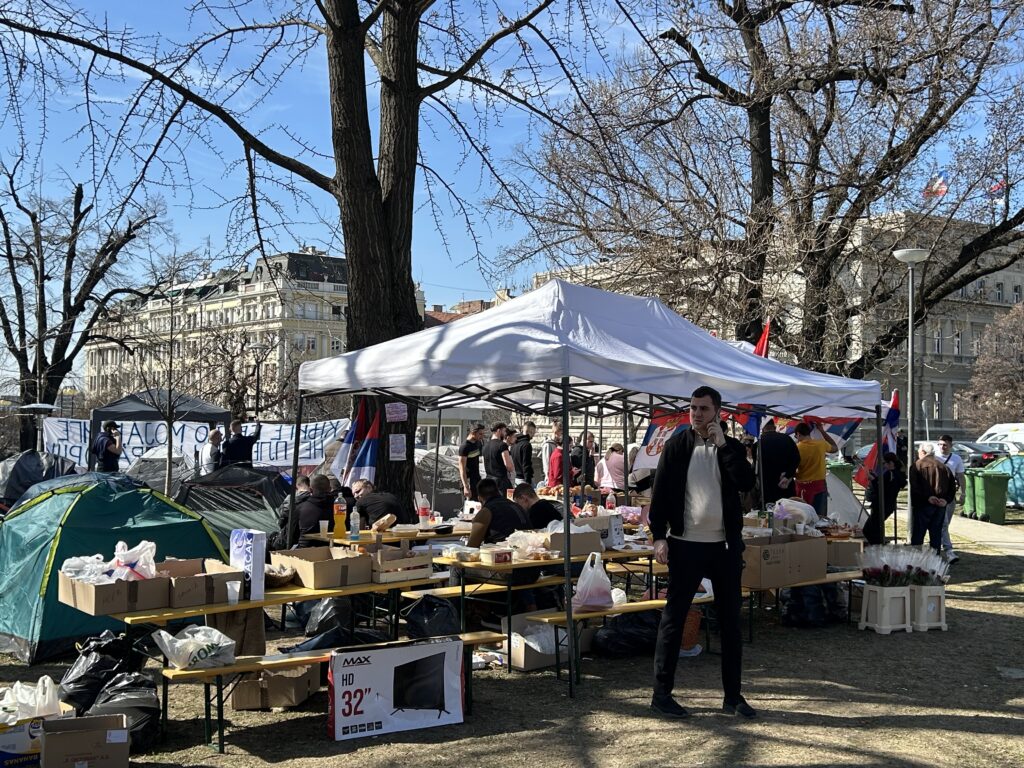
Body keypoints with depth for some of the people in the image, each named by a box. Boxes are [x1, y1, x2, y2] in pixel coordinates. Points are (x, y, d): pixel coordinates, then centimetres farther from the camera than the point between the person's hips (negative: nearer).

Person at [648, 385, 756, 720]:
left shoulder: (731, 448, 5)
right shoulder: (676, 446, 0)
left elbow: (747, 483, -12)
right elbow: (660, 492, -2)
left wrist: (723, 445, -14)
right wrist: (659, 537, -9)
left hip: (725, 545, 3)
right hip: (686, 544, -2)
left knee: (730, 620, 8)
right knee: (673, 617, 1)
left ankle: (733, 695, 17)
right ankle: (662, 693, 9)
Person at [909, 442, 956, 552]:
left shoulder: (917, 466, -1)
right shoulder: (943, 466, 14)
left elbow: (915, 486, -14)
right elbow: (952, 486, 9)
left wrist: (927, 497, -15)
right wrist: (947, 500, 0)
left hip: (923, 505, -5)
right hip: (940, 505, 5)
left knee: (917, 535, -1)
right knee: (936, 534, 11)